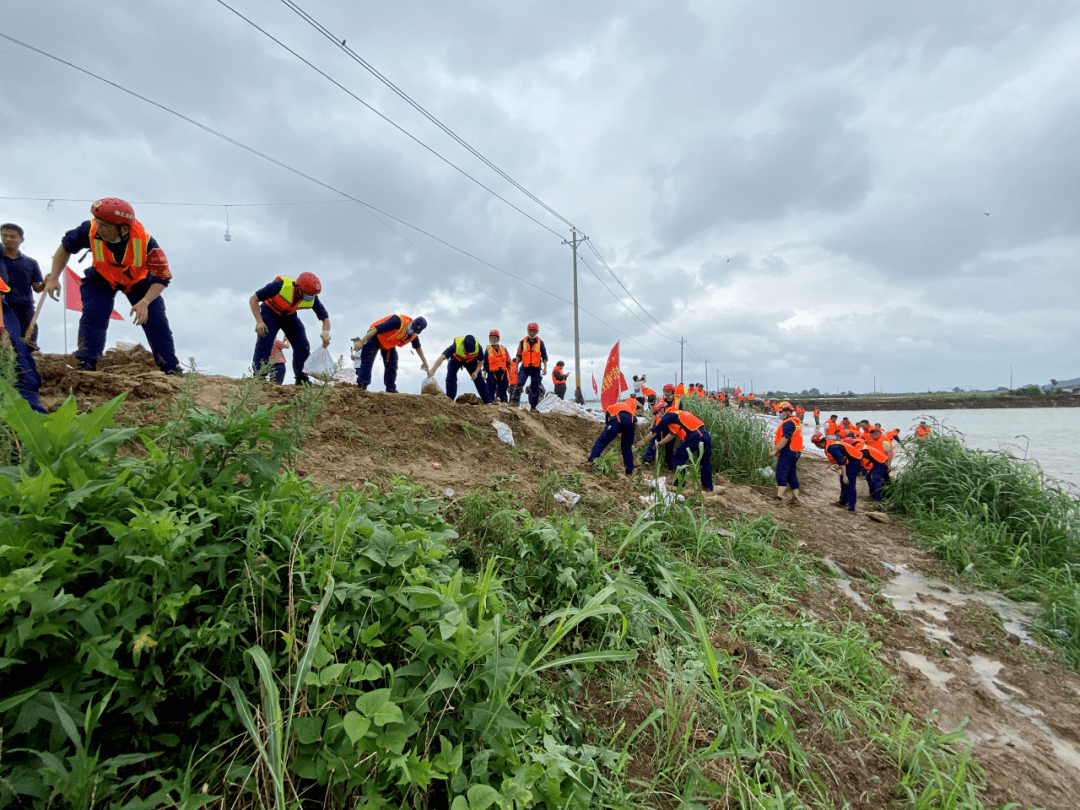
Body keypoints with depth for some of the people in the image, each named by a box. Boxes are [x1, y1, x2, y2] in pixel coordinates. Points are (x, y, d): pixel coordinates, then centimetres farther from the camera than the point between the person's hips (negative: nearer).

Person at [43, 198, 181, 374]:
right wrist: (53, 278, -11)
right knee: (93, 316, -17)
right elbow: (65, 247, -7)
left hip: (138, 281, -1)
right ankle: (86, 365, -9)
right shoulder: (90, 231, -30)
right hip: (101, 279, 1)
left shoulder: (145, 241, -36)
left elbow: (162, 277, -28)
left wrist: (144, 302, -41)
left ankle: (171, 369, 3)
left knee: (156, 321, -8)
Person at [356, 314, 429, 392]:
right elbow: (376, 329, -35)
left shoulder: (414, 335, -12)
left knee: (392, 365, 0)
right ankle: (362, 384, -19)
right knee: (367, 360, -17)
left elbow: (418, 347, 11)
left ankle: (390, 389, 7)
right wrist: (361, 342, -35)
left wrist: (424, 361, 15)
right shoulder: (398, 321, -36)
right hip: (376, 337, -6)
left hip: (389, 345, 6)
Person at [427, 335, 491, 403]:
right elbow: (442, 357, -52)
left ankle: (487, 401, 3)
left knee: (478, 378, -5)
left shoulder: (478, 346, -34)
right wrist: (432, 371, -63)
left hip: (471, 360, 1)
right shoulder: (455, 346, -43)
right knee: (451, 377, -21)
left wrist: (476, 372, -28)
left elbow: (481, 361, -13)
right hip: (456, 359, -1)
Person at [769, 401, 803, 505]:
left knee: (781, 474, -13)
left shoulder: (788, 423, -13)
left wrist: (775, 450, -22)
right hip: (794, 453, 11)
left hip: (787, 451, -11)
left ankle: (779, 496, -20)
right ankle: (795, 498, 17)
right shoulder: (795, 422, 21)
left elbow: (785, 438, -22)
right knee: (791, 475, 15)